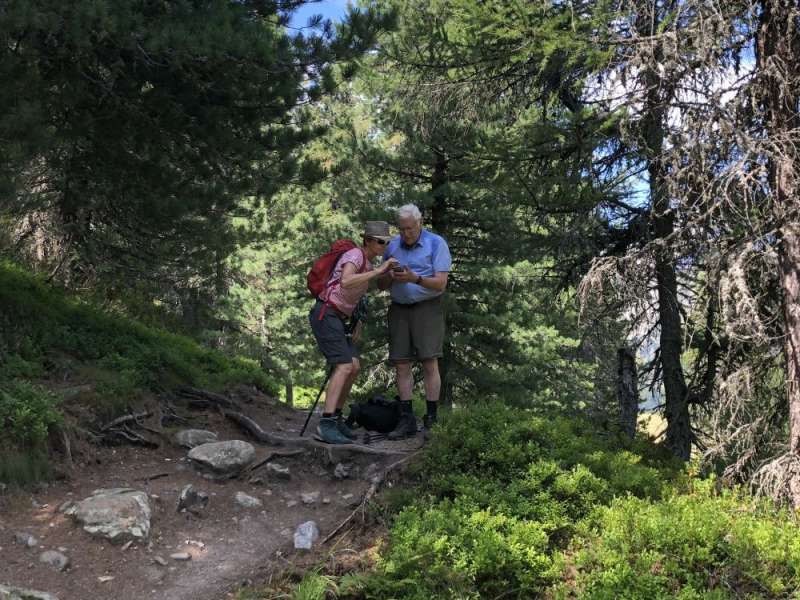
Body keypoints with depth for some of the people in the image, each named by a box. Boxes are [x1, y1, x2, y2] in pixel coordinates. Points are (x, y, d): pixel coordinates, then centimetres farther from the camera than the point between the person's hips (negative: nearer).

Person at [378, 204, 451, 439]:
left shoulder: (436, 244, -4)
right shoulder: (392, 246, 9)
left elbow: (441, 283, -9)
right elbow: (381, 286, 12)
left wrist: (415, 278, -24)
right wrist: (390, 275, -11)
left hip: (427, 308, -4)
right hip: (399, 309, 4)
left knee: (429, 364, -6)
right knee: (401, 365, 0)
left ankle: (431, 420, -1)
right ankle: (407, 420, 4)